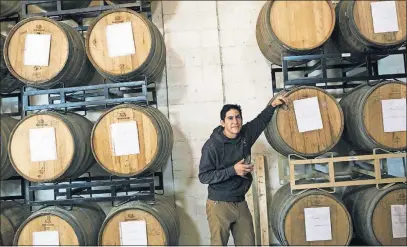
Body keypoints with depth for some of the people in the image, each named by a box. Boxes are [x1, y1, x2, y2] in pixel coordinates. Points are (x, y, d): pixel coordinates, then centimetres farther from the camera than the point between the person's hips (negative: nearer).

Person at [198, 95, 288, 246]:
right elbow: (203, 176, -16)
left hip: (240, 204, 6)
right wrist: (233, 170, -21)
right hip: (219, 205, -5)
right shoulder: (212, 145, -16)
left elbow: (261, 121, 22)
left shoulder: (245, 134, 2)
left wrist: (273, 105, 13)